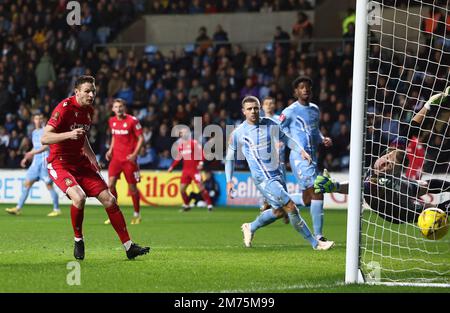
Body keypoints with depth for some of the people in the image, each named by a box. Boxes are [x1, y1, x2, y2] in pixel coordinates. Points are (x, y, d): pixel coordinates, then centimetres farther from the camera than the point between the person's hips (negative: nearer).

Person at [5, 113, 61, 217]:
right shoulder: (34, 133, 17)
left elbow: (46, 146, -19)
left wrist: (33, 153, -28)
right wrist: (26, 158, 21)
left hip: (45, 160, -7)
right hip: (36, 161, 7)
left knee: (49, 185, -6)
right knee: (27, 183, 2)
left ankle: (57, 210, 3)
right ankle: (18, 208, 2)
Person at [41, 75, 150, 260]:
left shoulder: (89, 111, 7)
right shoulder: (65, 108, -17)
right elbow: (44, 138, -22)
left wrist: (92, 158, 14)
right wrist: (69, 134, -36)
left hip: (80, 162, 7)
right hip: (59, 164, -7)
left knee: (109, 199, -1)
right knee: (79, 197, -31)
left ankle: (129, 246, 5)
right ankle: (78, 240, -7)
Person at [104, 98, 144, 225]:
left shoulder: (132, 121, -10)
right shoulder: (112, 121, 7)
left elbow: (141, 138, -7)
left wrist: (134, 154, -17)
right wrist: (110, 150, 9)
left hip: (129, 159, -4)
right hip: (116, 157, 4)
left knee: (132, 187, 3)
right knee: (110, 184, -11)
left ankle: (137, 214, 21)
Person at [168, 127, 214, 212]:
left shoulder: (194, 143, -9)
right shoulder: (180, 145, 10)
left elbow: (201, 152, -11)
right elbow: (178, 158, 21)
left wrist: (201, 163, -23)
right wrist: (172, 167, 19)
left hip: (195, 169, -6)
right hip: (186, 169, 6)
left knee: (201, 187, -12)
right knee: (182, 189, 4)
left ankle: (209, 205, -6)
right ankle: (186, 205, 21)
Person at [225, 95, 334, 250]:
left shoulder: (269, 124, 2)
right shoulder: (238, 134, -7)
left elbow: (284, 138, 17)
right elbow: (230, 157, 4)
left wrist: (301, 150, 4)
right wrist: (229, 181, -1)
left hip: (277, 174, 6)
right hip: (263, 179, -6)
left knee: (278, 211, 16)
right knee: (291, 207, -13)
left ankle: (250, 228, 38)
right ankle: (315, 243, -5)